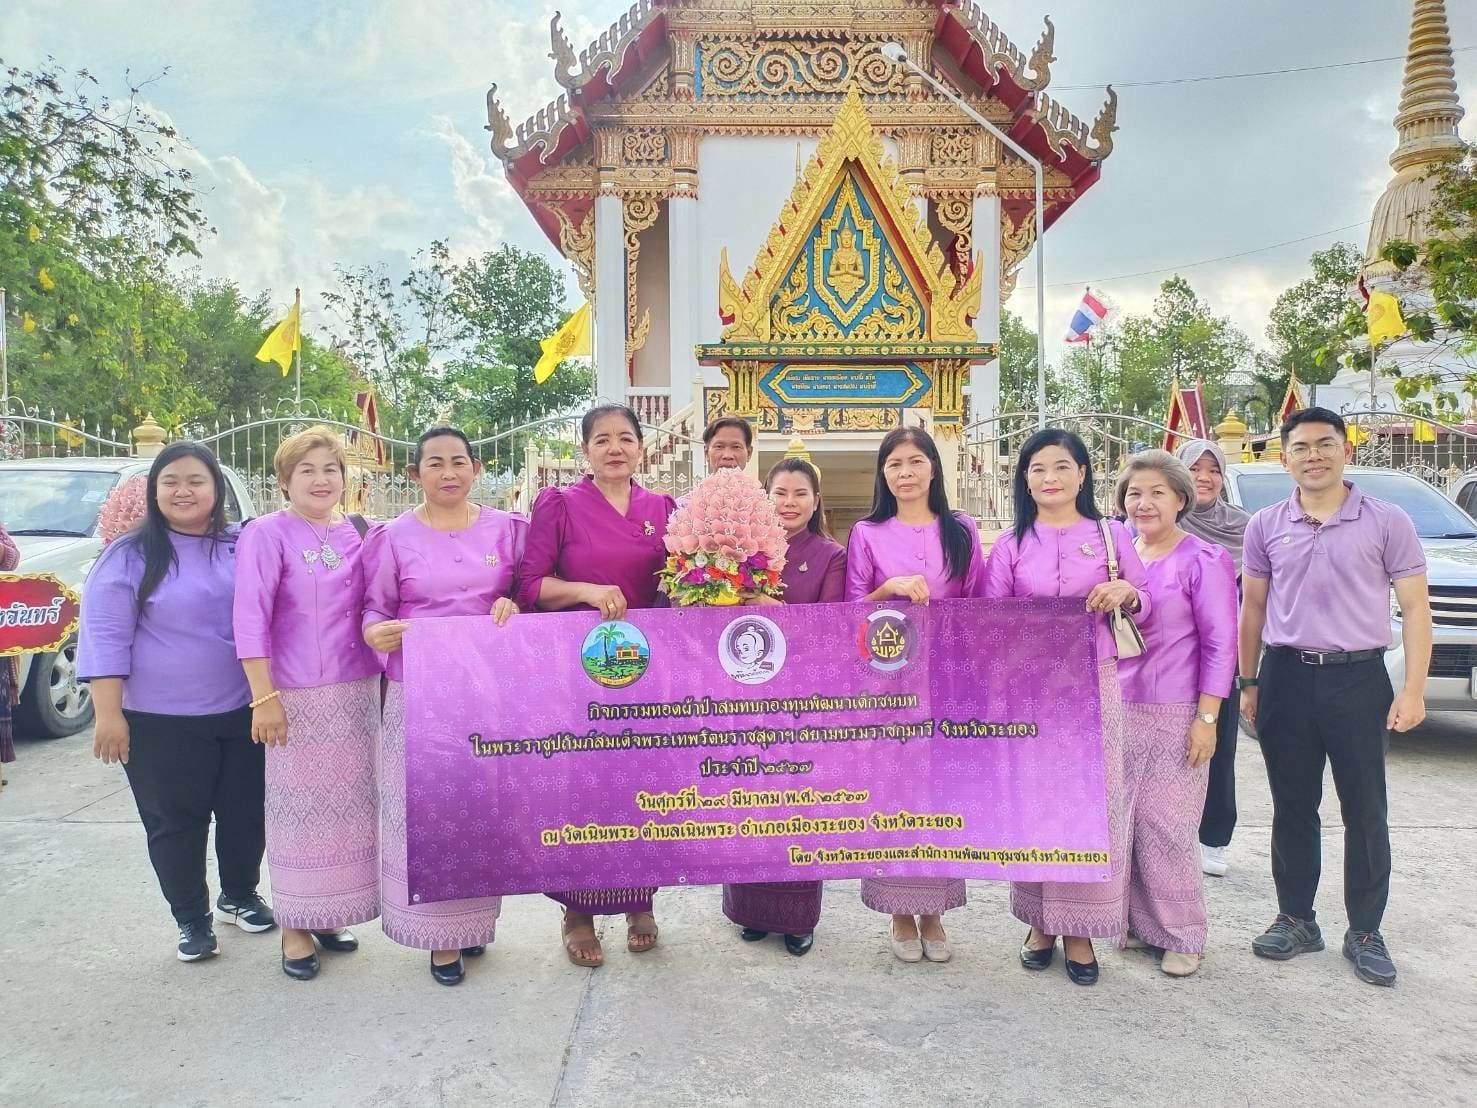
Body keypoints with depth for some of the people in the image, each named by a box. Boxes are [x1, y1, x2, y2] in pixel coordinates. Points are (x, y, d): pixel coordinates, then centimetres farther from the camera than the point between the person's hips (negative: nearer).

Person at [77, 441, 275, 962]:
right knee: (175, 822, 7)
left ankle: (239, 896, 35)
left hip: (241, 713, 3)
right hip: (161, 722, -3)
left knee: (246, 813, 13)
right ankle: (192, 918, 24)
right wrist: (109, 712, -14)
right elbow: (105, 637, -8)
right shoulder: (129, 556, -5)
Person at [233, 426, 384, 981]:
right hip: (296, 696, -5)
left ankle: (329, 914, 28)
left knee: (348, 804, 12)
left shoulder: (360, 534, 7)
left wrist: (385, 682, 9)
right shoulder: (266, 534, -7)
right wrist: (264, 697, -15)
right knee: (298, 806, 3)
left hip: (357, 692, 5)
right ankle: (295, 927, 17)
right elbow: (251, 620, -11)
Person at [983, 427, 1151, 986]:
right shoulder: (1010, 543, 7)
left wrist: (1127, 593, -13)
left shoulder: (1112, 534, 5)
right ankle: (1040, 919, 20)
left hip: (1094, 683, -1)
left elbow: (1145, 605, 9)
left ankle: (1079, 929, 13)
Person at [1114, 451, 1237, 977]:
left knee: (1166, 825, 0)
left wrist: (1206, 718, -12)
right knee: (1122, 821, 9)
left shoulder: (1204, 560, -6)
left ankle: (1181, 934, 16)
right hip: (1117, 710, 5)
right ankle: (1135, 921, 25)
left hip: (1175, 715, -5)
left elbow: (1220, 643, -7)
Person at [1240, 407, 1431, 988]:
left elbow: (1414, 607, -2)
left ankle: (1365, 933, 19)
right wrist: (1249, 683, 8)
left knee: (1366, 813, 5)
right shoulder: (1265, 526, 5)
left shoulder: (1387, 522, -2)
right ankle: (1296, 919, 23)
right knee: (1293, 808, 10)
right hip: (1286, 678, 2)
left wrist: (1413, 690, -9)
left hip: (1359, 679, -2)